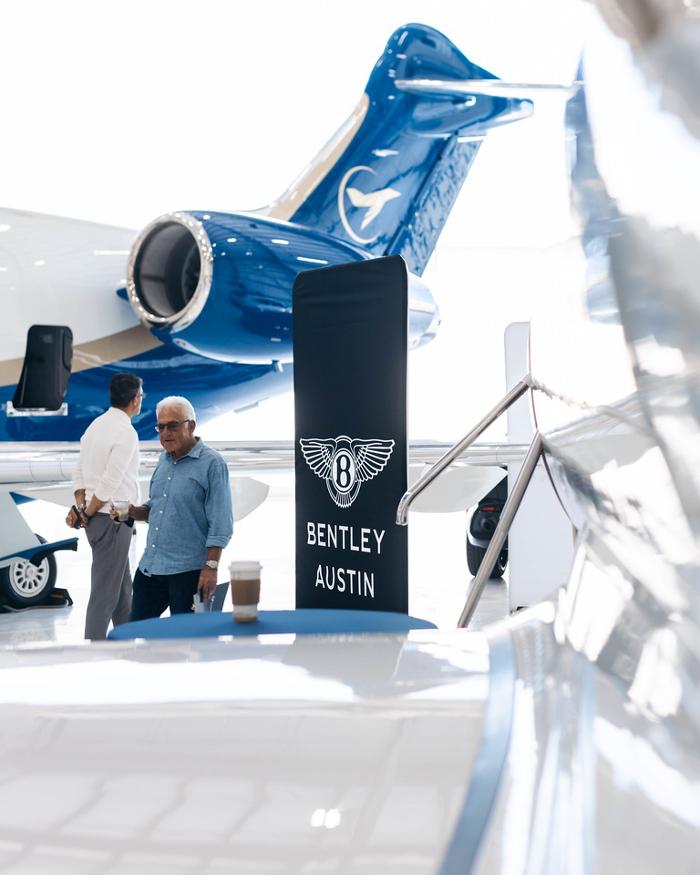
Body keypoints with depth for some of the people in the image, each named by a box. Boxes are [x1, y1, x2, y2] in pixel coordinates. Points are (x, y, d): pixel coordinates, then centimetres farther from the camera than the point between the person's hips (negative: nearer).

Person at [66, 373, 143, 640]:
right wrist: (87, 514, -9)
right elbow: (110, 483, -20)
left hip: (98, 518, 9)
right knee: (105, 593, -3)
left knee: (123, 589, 18)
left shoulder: (96, 425, 11)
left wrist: (80, 507, 0)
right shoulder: (126, 432, -16)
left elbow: (79, 474, 9)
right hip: (112, 519, -9)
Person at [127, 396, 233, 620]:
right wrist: (133, 512, 3)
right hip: (149, 566, 7)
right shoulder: (164, 460, 13)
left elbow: (220, 524, -14)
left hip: (188, 570, -7)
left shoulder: (212, 463, -10)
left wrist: (210, 567, -19)